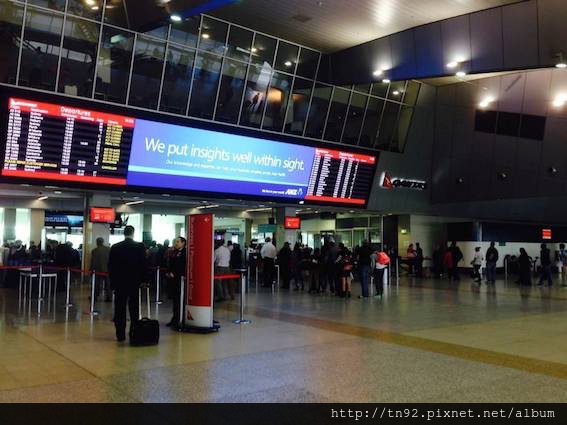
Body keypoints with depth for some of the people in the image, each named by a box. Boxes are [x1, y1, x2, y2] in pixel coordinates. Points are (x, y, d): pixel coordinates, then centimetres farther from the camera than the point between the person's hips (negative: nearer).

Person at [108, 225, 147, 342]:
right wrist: (142, 280, 4)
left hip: (119, 282, 0)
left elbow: (110, 266, 2)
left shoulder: (115, 247, -2)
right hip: (135, 282, 0)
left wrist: (112, 281, 10)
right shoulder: (140, 247, -6)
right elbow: (143, 265, -5)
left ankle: (120, 334, 5)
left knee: (120, 309, 5)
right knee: (134, 309, 8)